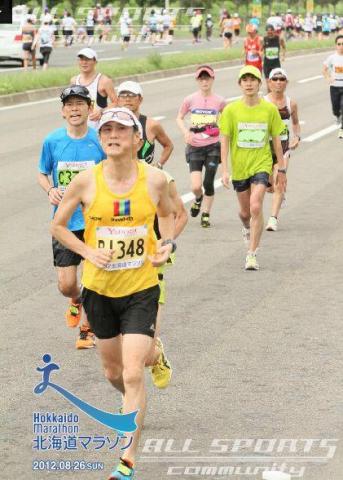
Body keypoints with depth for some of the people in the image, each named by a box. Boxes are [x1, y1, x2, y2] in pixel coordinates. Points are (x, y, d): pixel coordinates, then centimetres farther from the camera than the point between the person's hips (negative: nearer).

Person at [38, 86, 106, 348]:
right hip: (64, 221, 1)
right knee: (66, 285, 0)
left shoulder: (100, 140, -7)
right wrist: (51, 190, -9)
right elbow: (42, 174, 11)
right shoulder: (53, 141, -2)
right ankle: (78, 301, 37)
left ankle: (87, 328, 25)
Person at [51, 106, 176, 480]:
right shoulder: (86, 182, -11)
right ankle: (134, 405, 52)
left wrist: (168, 243, -6)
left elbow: (166, 213, 13)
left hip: (142, 289, -2)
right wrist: (89, 252, -13)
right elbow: (58, 226, 2)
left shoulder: (155, 180, -9)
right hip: (100, 289, 2)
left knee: (133, 374, -11)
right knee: (113, 371, 17)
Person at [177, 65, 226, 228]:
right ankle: (198, 199, 27)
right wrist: (186, 132, -7)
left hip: (213, 146, 0)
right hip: (195, 146, 0)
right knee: (196, 186, -8)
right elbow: (179, 118, 10)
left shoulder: (219, 101, -2)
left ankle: (206, 214, 20)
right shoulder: (190, 100, -3)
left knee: (208, 183, 2)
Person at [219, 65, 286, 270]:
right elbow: (225, 141, -2)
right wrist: (224, 170, -8)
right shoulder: (231, 110, -5)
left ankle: (252, 254, -10)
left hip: (261, 164, -2)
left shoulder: (270, 109, -4)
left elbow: (276, 140, 5)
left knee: (256, 207, -18)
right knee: (245, 211, 15)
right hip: (239, 167, 2)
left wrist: (282, 169, 8)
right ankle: (247, 229, 51)